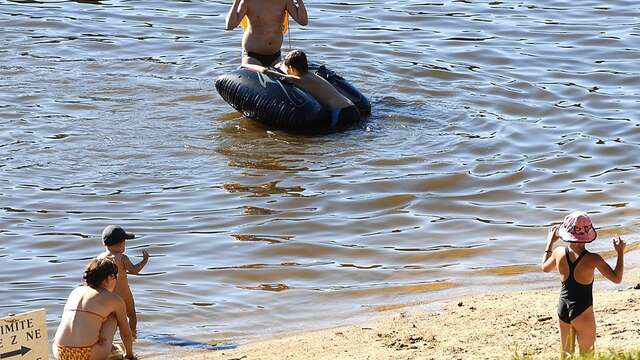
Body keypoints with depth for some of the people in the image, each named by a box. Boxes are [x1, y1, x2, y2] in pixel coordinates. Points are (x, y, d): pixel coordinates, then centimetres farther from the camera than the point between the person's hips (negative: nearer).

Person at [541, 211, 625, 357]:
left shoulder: (559, 252, -8)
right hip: (583, 312, -4)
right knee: (587, 355, 12)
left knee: (566, 352, 19)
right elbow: (617, 278, -10)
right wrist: (620, 252, -3)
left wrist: (550, 242, 22)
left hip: (563, 310, 4)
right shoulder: (592, 259, -20)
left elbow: (545, 267, 13)